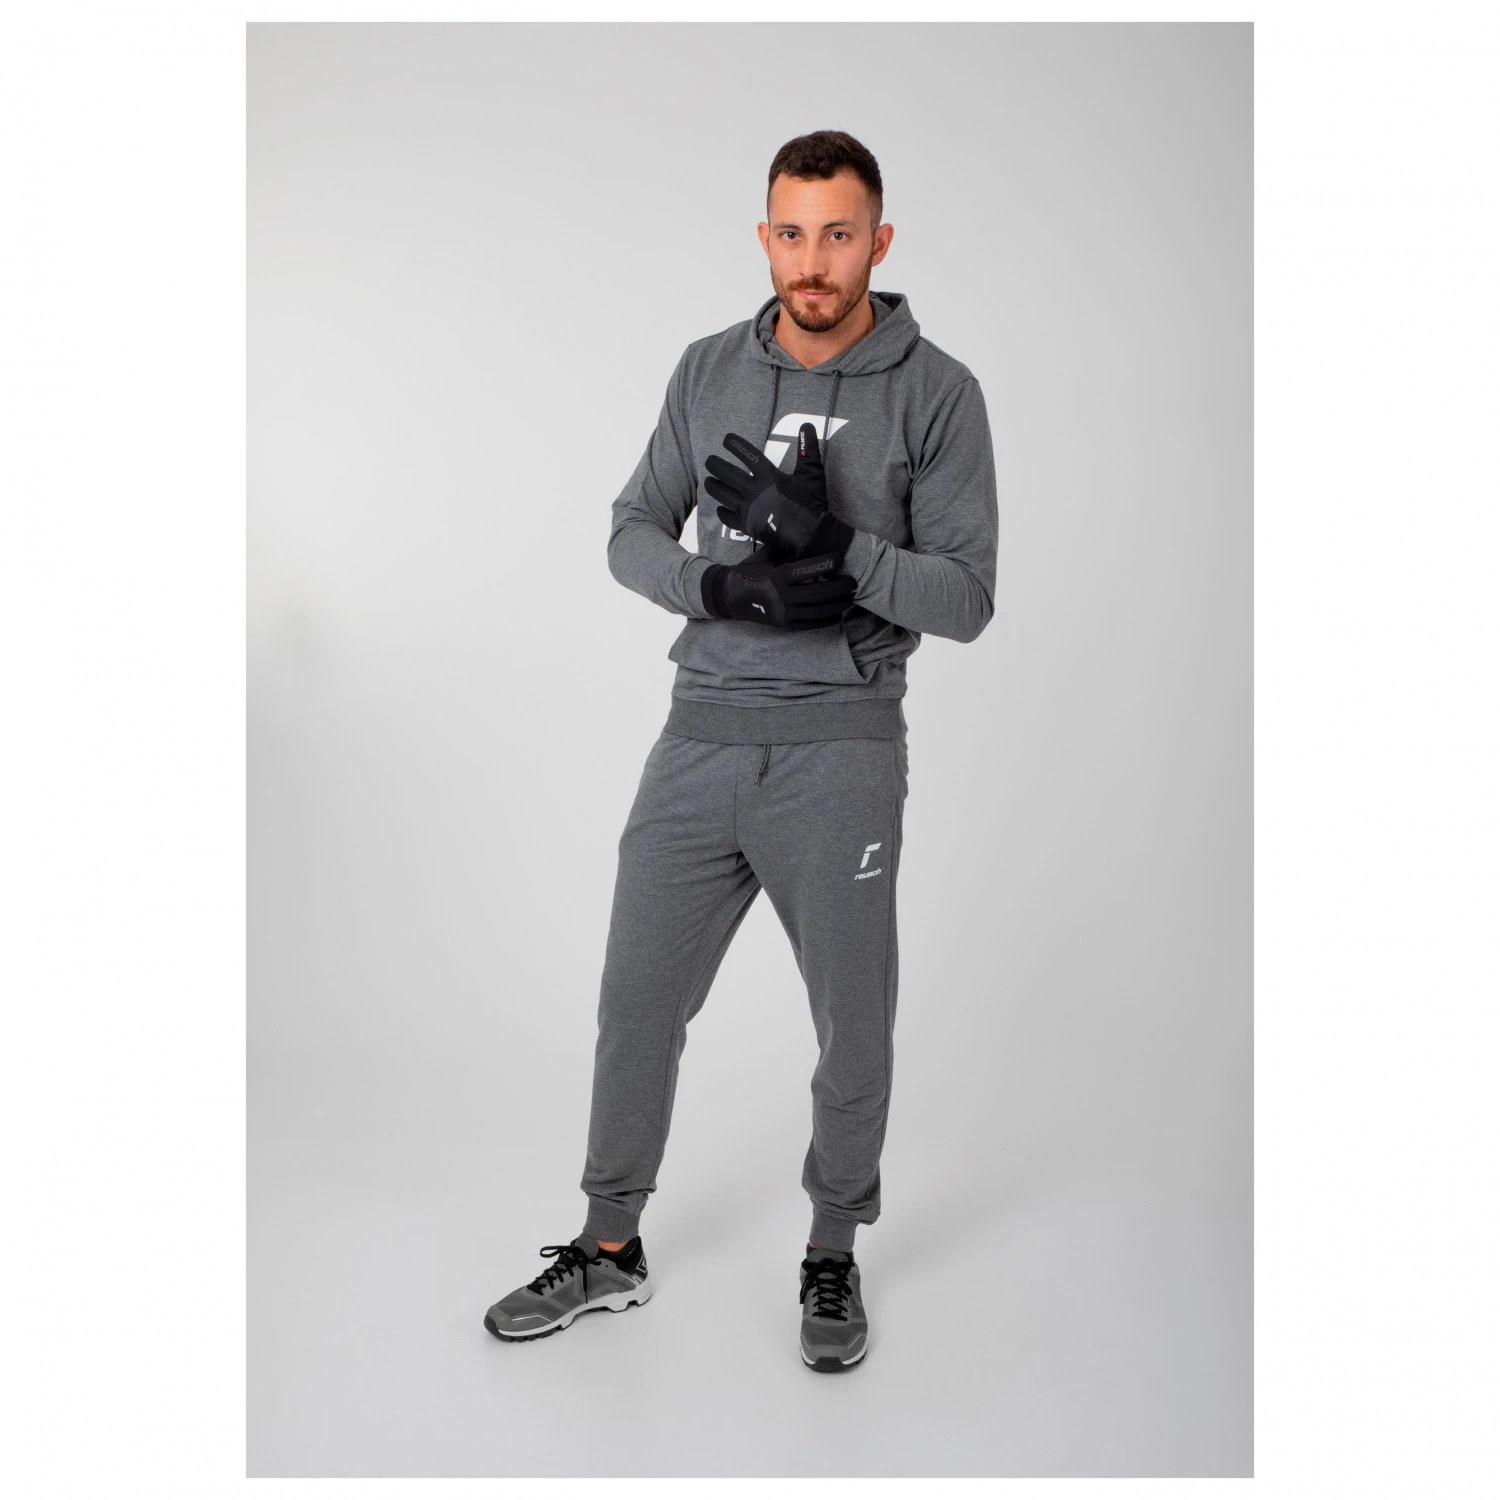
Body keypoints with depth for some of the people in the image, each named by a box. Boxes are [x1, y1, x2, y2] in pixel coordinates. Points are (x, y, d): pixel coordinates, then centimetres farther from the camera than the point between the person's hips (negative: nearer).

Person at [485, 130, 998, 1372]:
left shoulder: (937, 392, -5)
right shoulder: (711, 370, 6)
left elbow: (966, 598, -9)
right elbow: (633, 533, 9)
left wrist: (834, 540, -24)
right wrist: (722, 586, -11)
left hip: (840, 752, -3)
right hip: (701, 740, 3)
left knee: (852, 1025, 9)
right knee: (639, 1003, 10)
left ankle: (833, 1258, 33)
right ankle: (611, 1253, 31)